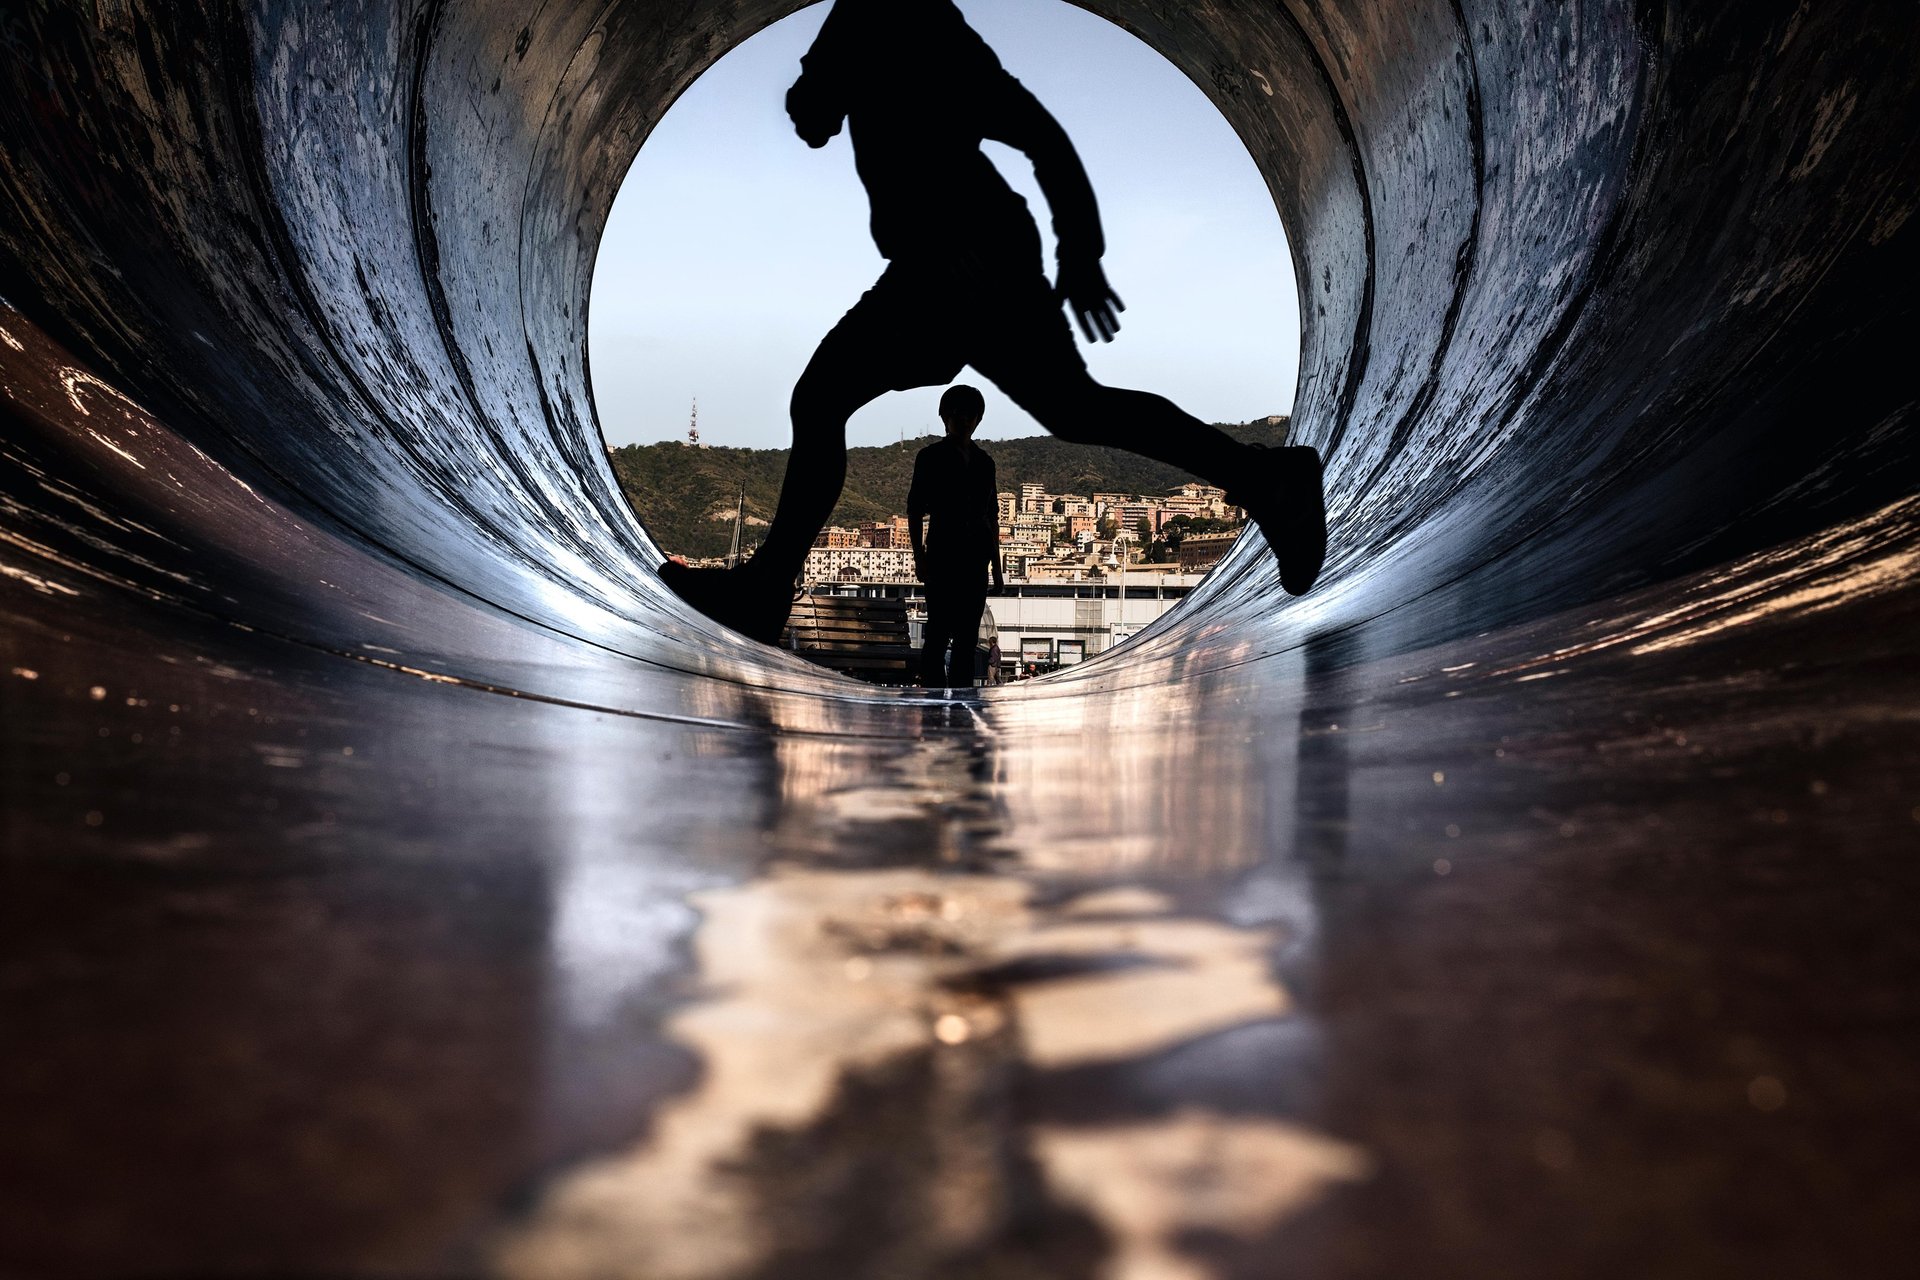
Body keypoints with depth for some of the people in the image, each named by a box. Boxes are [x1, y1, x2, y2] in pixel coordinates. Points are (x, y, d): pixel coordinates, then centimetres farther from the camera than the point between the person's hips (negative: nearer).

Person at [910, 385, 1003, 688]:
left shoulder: (984, 461, 14)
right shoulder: (930, 457, 1)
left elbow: (992, 515, 17)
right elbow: (915, 510, -1)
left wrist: (996, 565, 14)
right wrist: (919, 555, -9)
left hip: (976, 559, 5)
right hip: (942, 557, -5)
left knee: (968, 636, 6)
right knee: (939, 632, -9)